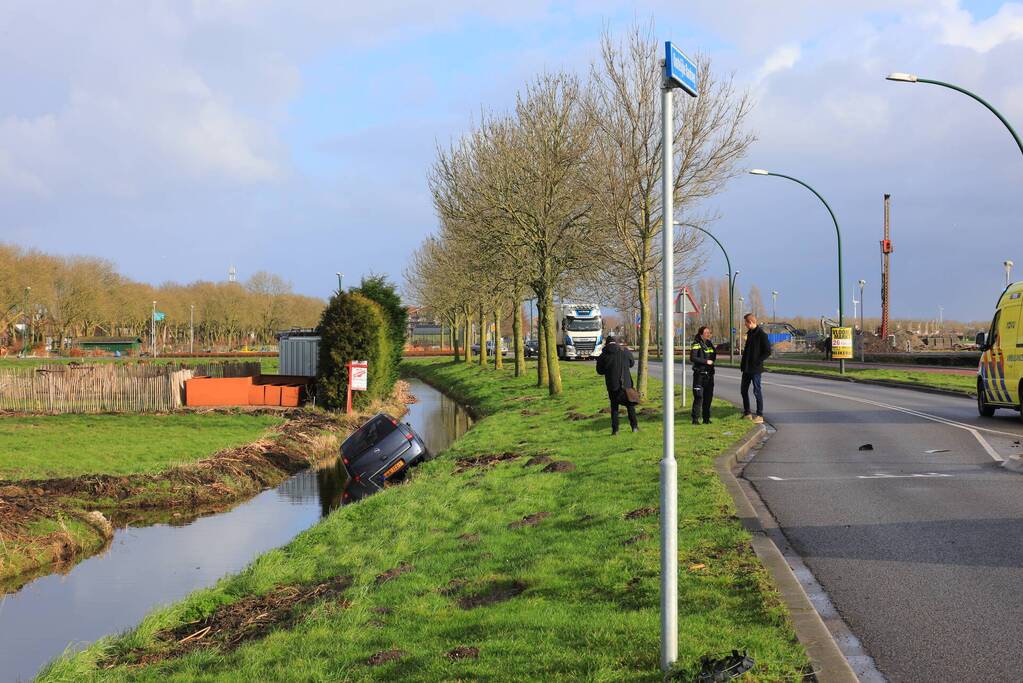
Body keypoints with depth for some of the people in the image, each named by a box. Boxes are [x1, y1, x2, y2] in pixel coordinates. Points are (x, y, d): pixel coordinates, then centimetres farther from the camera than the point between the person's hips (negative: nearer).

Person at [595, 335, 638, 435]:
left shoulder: (603, 355, -6)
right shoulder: (625, 351, -3)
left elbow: (600, 371, 2)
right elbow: (632, 363, 13)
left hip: (612, 385, 0)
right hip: (626, 384, 0)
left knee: (614, 406, 10)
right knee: (630, 405, 15)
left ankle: (615, 429, 5)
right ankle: (634, 426, 14)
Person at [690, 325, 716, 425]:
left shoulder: (710, 344, 14)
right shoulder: (697, 344, -8)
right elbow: (692, 358, -19)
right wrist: (705, 361, -20)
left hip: (709, 374, 7)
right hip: (699, 374, -7)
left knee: (708, 396, 8)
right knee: (698, 396, -10)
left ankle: (706, 418, 16)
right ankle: (695, 419, -6)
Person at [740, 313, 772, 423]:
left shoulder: (761, 335, -13)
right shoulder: (749, 333, 12)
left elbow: (768, 351, -15)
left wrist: (757, 361, -17)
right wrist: (743, 362, 11)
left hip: (755, 369, -9)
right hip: (747, 368, 9)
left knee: (757, 391, -3)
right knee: (744, 389, 12)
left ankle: (759, 416, 3)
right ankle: (747, 413, 22)